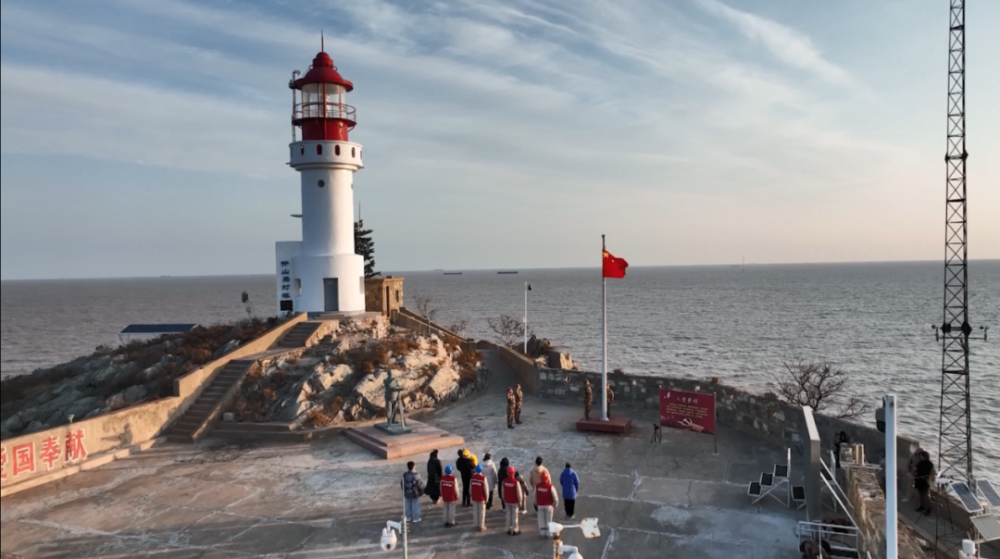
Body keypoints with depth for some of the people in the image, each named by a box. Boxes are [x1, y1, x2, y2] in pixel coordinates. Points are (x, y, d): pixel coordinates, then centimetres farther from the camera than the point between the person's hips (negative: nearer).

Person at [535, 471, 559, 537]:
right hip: (548, 505, -2)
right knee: (548, 519, 13)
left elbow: (535, 496, 0)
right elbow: (555, 497, -15)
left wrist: (536, 504, 16)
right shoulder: (550, 487, -23)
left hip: (540, 505, 2)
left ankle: (543, 533, 21)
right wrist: (555, 505, 4)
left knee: (541, 519, 14)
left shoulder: (537, 486, -13)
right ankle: (548, 533, 21)